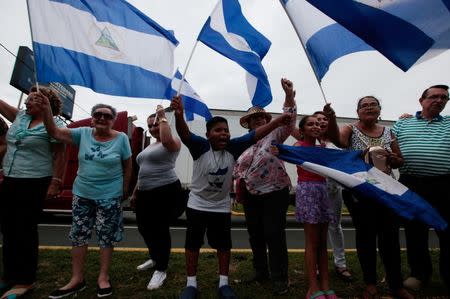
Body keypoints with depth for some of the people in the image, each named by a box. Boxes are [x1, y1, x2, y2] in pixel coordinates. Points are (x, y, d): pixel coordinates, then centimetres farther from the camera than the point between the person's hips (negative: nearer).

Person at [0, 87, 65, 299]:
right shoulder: (20, 116, 11)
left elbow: (59, 156, -13)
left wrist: (55, 183, -17)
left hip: (33, 184, -8)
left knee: (25, 231, 0)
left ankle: (25, 281, 14)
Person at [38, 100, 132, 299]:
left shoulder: (121, 138, -7)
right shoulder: (83, 133, 0)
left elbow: (127, 166, -1)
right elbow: (54, 132, -5)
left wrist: (124, 190, 0)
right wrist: (45, 110, -18)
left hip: (109, 197, -3)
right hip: (82, 194, 4)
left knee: (106, 237, 6)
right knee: (78, 236, 11)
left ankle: (103, 277, 23)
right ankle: (77, 279, 26)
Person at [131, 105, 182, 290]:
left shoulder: (173, 142, -7)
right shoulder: (150, 146, 19)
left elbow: (166, 139, -34)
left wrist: (163, 117, -21)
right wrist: (135, 191, 24)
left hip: (165, 191, -9)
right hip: (145, 192, 9)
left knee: (160, 229, -2)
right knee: (144, 227, 17)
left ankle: (161, 270, 15)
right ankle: (155, 258, 40)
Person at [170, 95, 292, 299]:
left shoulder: (233, 147, -10)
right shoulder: (200, 146, -18)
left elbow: (255, 135, -12)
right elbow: (184, 133, -33)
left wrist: (277, 122, -19)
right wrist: (179, 115, -53)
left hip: (222, 207, 2)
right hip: (197, 205, -2)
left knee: (223, 245, 13)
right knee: (192, 244, 10)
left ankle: (223, 283, 32)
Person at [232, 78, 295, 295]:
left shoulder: (275, 135, -5)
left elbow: (288, 121, -22)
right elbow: (237, 167, 16)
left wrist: (289, 96, -34)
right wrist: (239, 181, -1)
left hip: (275, 193, -5)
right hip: (251, 195, 6)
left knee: (275, 235, 1)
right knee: (255, 235, 15)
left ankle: (280, 278, 18)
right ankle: (260, 272, 33)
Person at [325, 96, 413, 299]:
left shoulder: (388, 132, 9)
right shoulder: (351, 129, -3)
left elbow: (400, 162, 16)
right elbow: (337, 140, -27)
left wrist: (390, 157, -8)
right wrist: (331, 119, -46)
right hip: (359, 191, -3)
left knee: (390, 236, 7)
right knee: (366, 236, 5)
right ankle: (370, 283, 22)